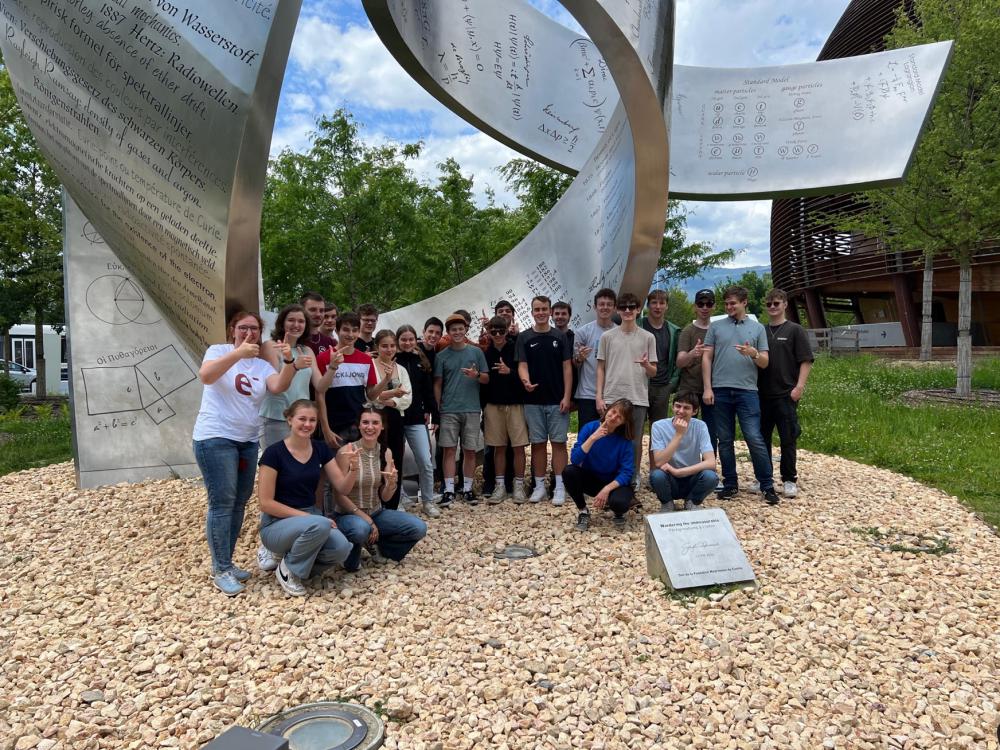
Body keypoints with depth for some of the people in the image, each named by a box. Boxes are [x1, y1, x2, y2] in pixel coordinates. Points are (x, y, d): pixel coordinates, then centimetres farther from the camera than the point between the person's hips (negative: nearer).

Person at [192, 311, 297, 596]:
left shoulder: (262, 365, 9)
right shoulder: (219, 351, -2)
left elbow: (279, 386, -10)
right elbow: (205, 376, -23)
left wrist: (288, 361, -28)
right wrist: (238, 353, -35)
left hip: (248, 441, 6)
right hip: (215, 438, -6)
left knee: (239, 503, 11)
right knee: (222, 503, -6)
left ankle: (225, 563, 23)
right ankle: (221, 570, 4)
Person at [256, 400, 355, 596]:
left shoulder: (321, 449, 2)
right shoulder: (274, 453, -14)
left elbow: (342, 488, 0)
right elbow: (266, 503, -14)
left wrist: (352, 469, -21)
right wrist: (305, 516, -19)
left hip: (311, 516, 5)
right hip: (277, 524, -5)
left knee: (342, 548, -25)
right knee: (320, 525, -36)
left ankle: (284, 554, 4)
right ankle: (287, 569, -6)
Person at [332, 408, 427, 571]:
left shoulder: (386, 452, -1)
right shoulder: (346, 452, -15)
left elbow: (385, 497, -1)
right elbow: (340, 495, -14)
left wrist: (392, 482, -23)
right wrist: (365, 518, -19)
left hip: (377, 512, 5)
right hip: (349, 514, -5)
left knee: (419, 528, -14)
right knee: (361, 529, -40)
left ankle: (374, 543, 8)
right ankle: (351, 559, -4)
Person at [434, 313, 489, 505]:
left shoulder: (476, 352, 7)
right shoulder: (442, 356, 6)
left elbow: (487, 379, 8)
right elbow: (437, 384, 6)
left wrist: (476, 375, -14)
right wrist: (437, 408, 0)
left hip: (472, 409, 1)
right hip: (448, 410, -1)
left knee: (470, 450, 6)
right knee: (449, 449, -1)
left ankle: (467, 489, 16)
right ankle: (449, 490, 5)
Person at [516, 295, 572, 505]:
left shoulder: (560, 337, 4)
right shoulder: (524, 337, 3)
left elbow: (567, 368, 1)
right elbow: (522, 365, -4)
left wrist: (566, 396, -7)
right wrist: (525, 381, -27)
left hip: (557, 400, 0)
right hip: (533, 401, 0)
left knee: (558, 442, 1)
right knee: (538, 443, 7)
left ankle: (559, 487, 7)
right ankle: (539, 486, 16)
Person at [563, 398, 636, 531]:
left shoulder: (624, 439, -16)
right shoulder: (590, 428, -14)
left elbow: (627, 472, -17)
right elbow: (574, 460, -22)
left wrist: (607, 489, -30)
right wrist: (593, 438, -32)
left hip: (614, 483, -2)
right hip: (590, 479, 2)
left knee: (620, 502, -35)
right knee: (568, 471, -28)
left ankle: (618, 513, 6)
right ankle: (583, 511, -5)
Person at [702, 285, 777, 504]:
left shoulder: (757, 328, 11)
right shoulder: (716, 327, 10)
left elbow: (764, 362, 9)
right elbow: (707, 358, 8)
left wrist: (753, 353, -14)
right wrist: (707, 388, -1)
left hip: (747, 391, -1)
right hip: (720, 390, 1)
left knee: (755, 439, -6)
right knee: (725, 441, 7)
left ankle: (767, 486, 5)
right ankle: (730, 484, 17)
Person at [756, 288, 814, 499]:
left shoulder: (795, 330, 0)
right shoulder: (760, 331, 11)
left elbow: (806, 361, -4)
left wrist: (799, 386, -13)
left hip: (786, 394, -4)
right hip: (762, 394, 4)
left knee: (788, 438, 1)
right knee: (762, 437, 9)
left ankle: (789, 480, 12)